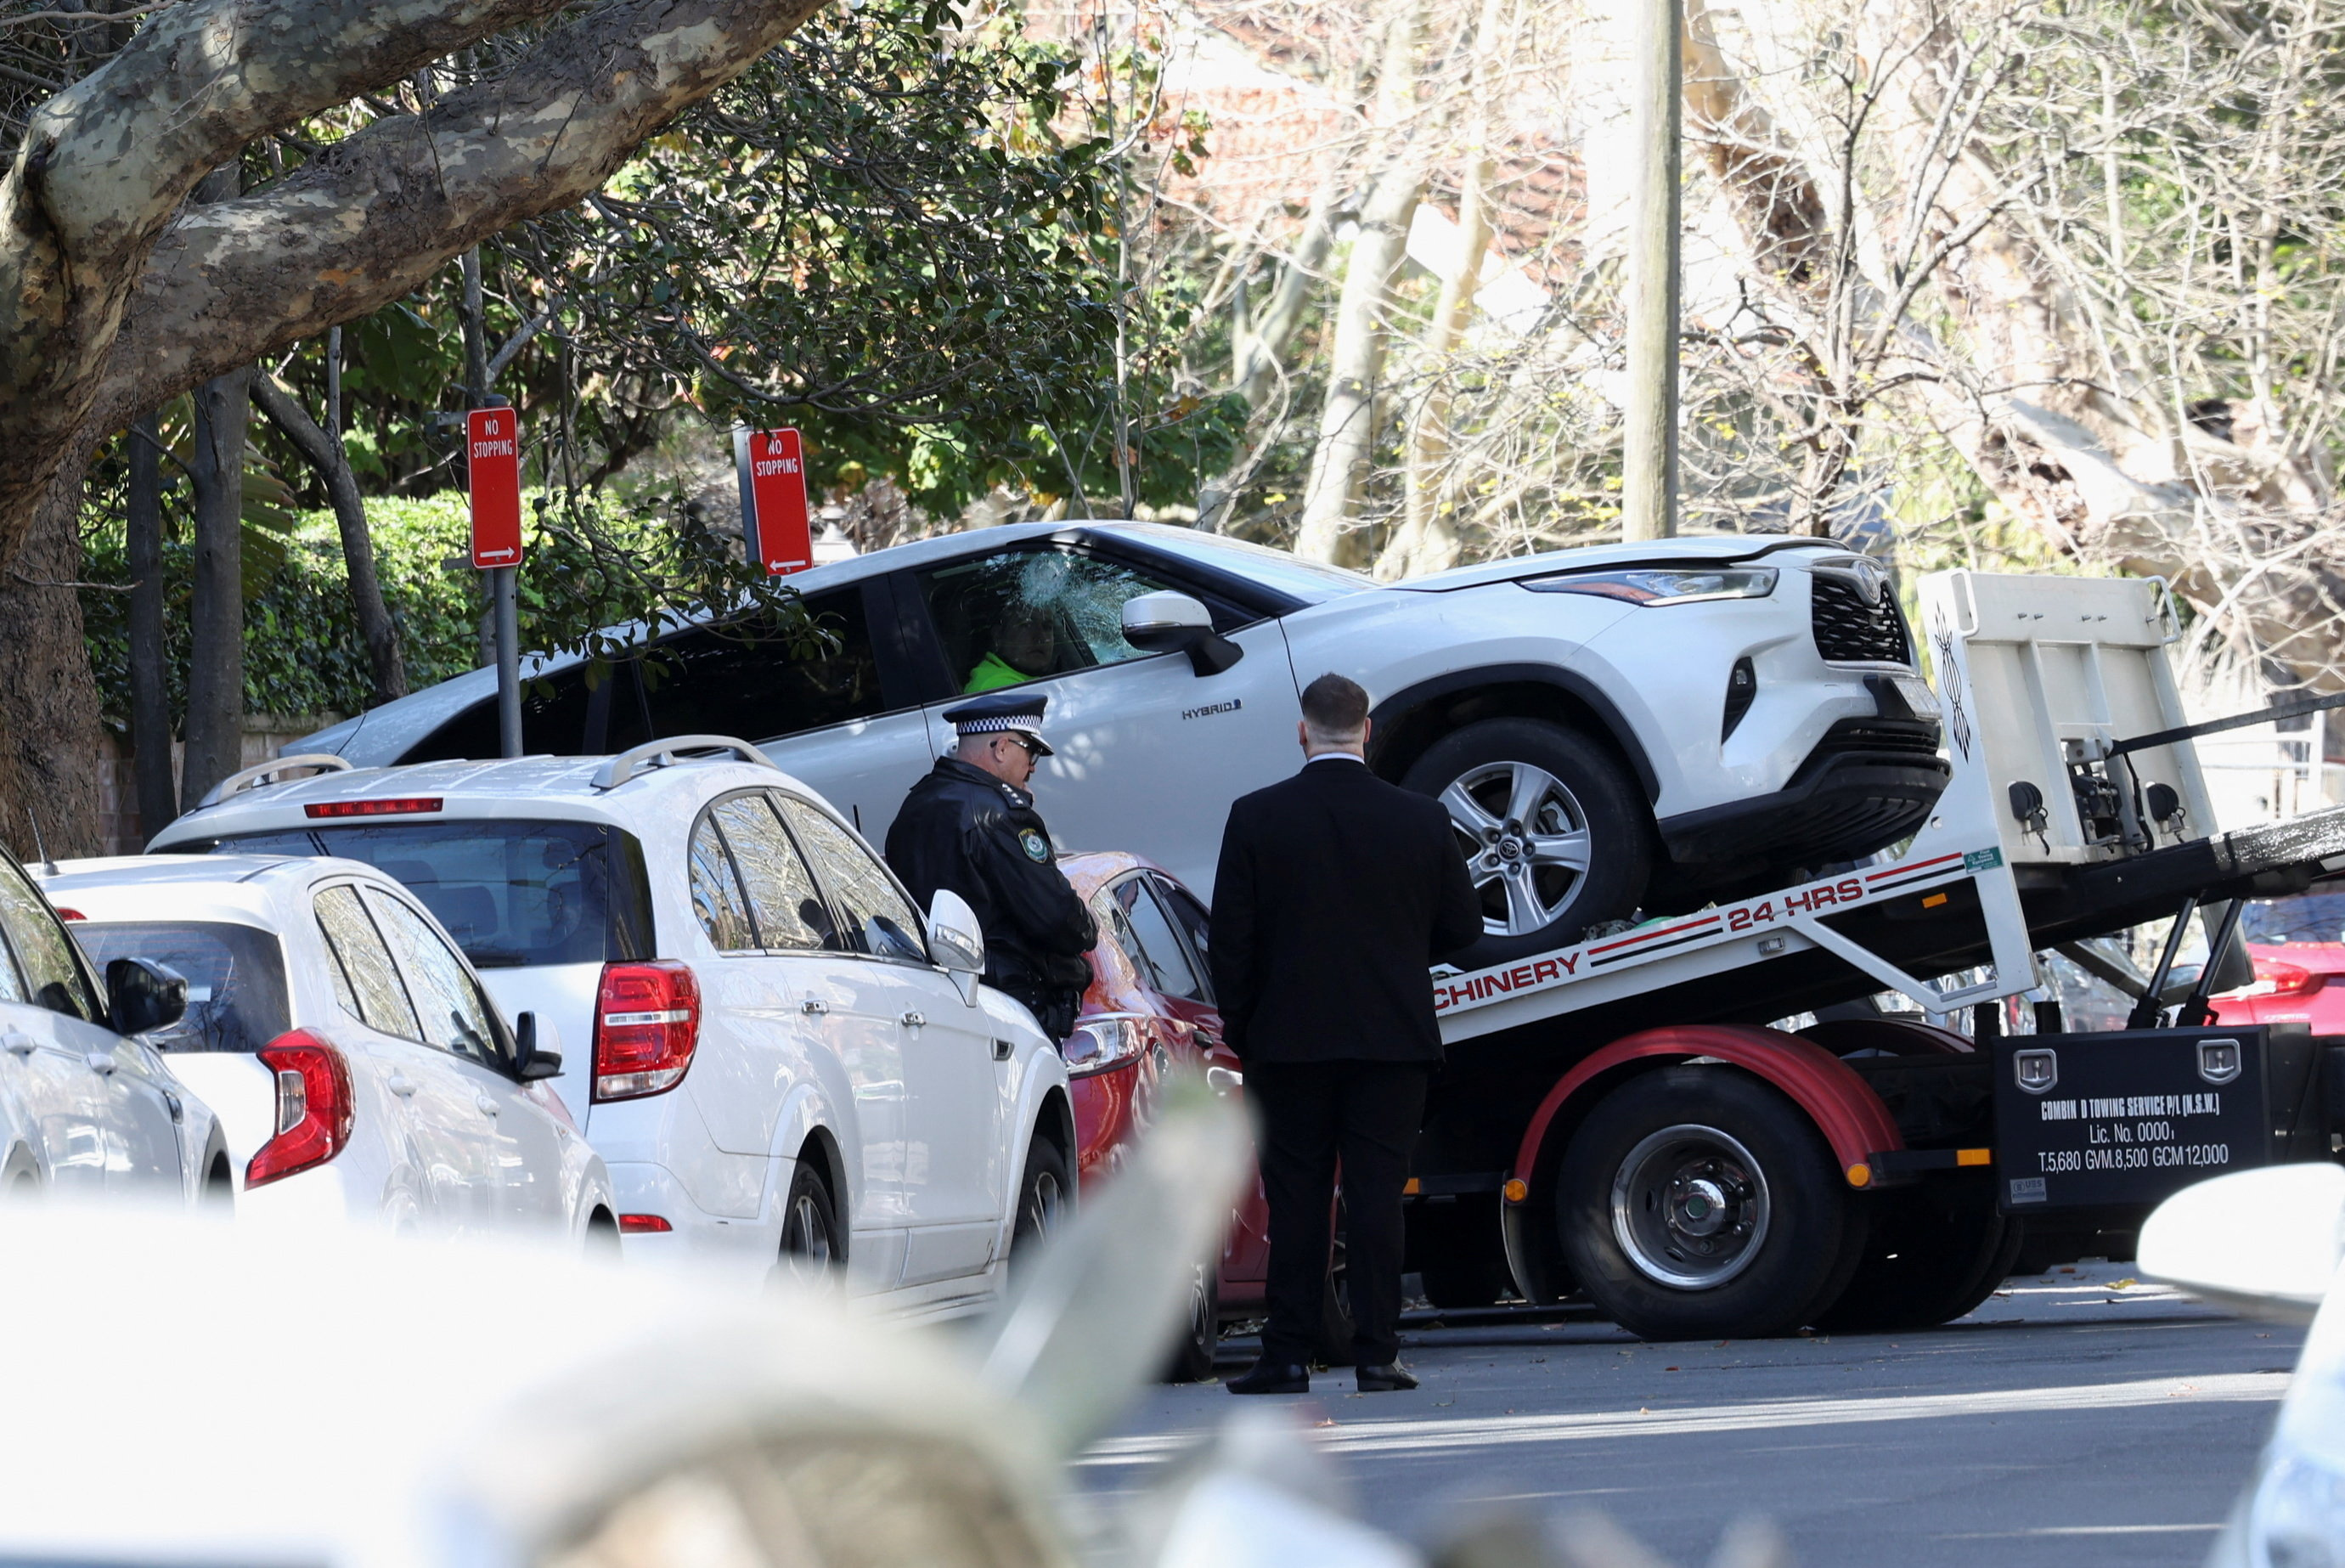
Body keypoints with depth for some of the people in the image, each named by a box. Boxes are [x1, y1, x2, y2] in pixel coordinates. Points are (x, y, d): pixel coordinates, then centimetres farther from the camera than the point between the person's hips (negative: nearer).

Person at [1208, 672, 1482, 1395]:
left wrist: (1241, 1028, 7)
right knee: (1378, 1193, 3)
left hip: (1290, 1037, -1)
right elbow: (1463, 926, 6)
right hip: (1394, 1037, 1)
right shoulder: (1422, 820, -1)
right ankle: (1376, 1354, 0)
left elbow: (1231, 937, -4)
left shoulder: (1256, 818, -5)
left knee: (1296, 1199, 4)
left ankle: (1287, 1355, 4)